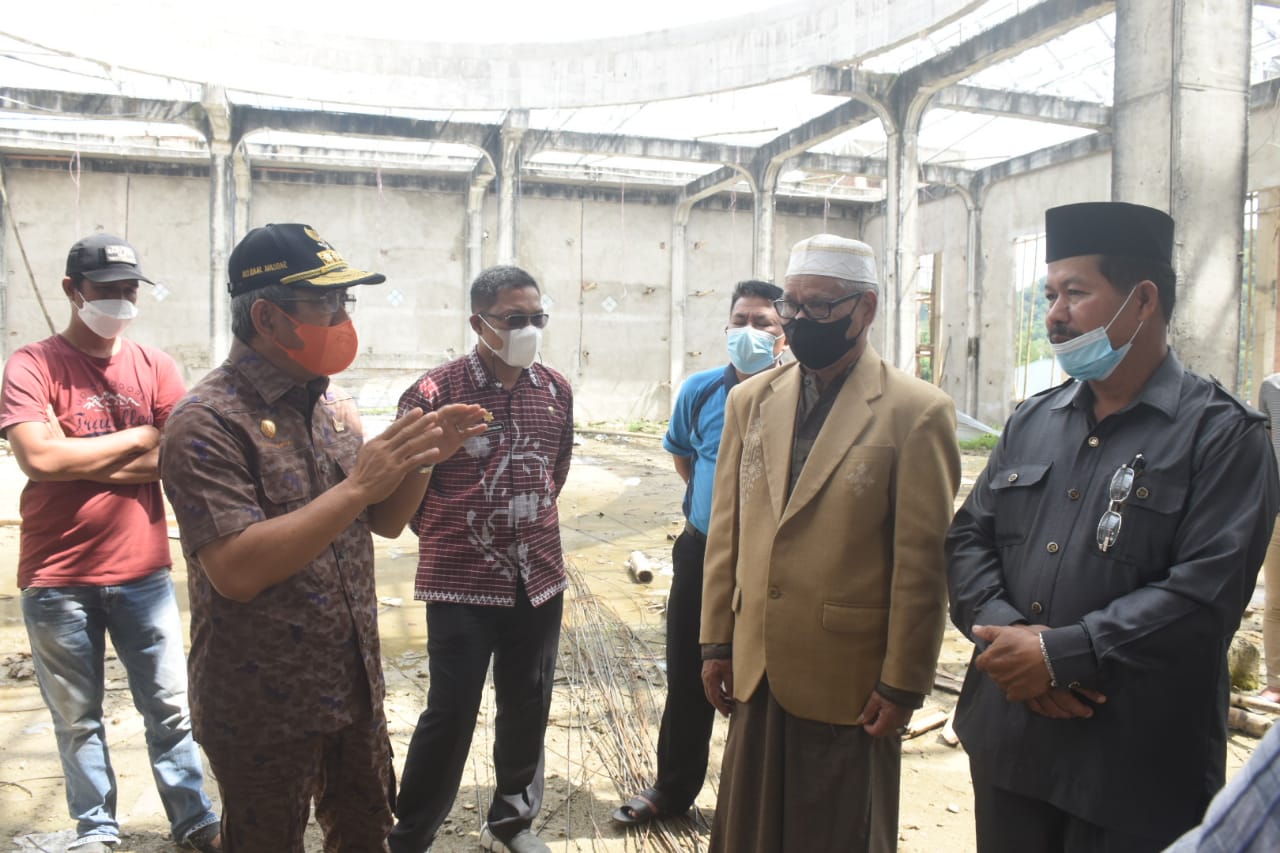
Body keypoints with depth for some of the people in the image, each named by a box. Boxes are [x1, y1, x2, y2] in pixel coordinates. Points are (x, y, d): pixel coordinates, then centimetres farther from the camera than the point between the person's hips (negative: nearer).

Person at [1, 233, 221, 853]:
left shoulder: (155, 367, 3)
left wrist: (75, 456, -11)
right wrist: (138, 438, -9)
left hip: (143, 572, 2)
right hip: (57, 580, -2)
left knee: (170, 707, 9)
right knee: (78, 717, 11)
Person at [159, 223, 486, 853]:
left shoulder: (334, 404, 5)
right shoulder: (208, 422, -18)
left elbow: (385, 522, 9)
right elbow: (237, 572, -27)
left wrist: (421, 460, -9)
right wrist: (356, 487, -28)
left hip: (356, 687, 7)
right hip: (264, 713, -6)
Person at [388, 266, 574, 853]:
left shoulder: (556, 390, 3)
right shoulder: (435, 391, -12)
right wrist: (443, 535, 5)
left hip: (539, 579, 5)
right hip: (461, 584, -5)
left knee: (528, 708, 15)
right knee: (451, 713, 3)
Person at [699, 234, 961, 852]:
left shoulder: (916, 412, -10)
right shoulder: (750, 400, 6)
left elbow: (921, 563, -10)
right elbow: (726, 530, 7)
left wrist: (902, 685, -9)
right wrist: (717, 641, 7)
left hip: (851, 684, -4)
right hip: (757, 672, 4)